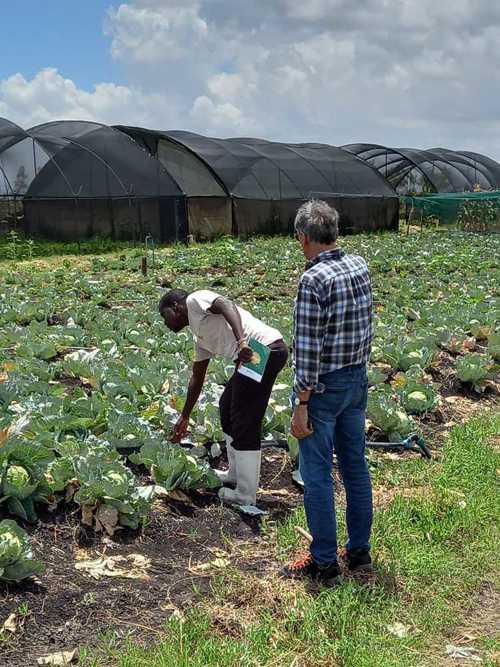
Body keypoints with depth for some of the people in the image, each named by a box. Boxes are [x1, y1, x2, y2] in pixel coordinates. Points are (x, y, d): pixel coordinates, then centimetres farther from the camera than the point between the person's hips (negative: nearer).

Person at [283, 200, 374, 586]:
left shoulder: (313, 280, -21)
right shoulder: (360, 267, 2)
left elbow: (309, 347, -21)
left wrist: (301, 405, -17)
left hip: (322, 386, -8)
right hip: (357, 380, 8)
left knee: (317, 475, 4)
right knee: (356, 466, 16)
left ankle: (324, 564, 15)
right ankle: (360, 551, 29)